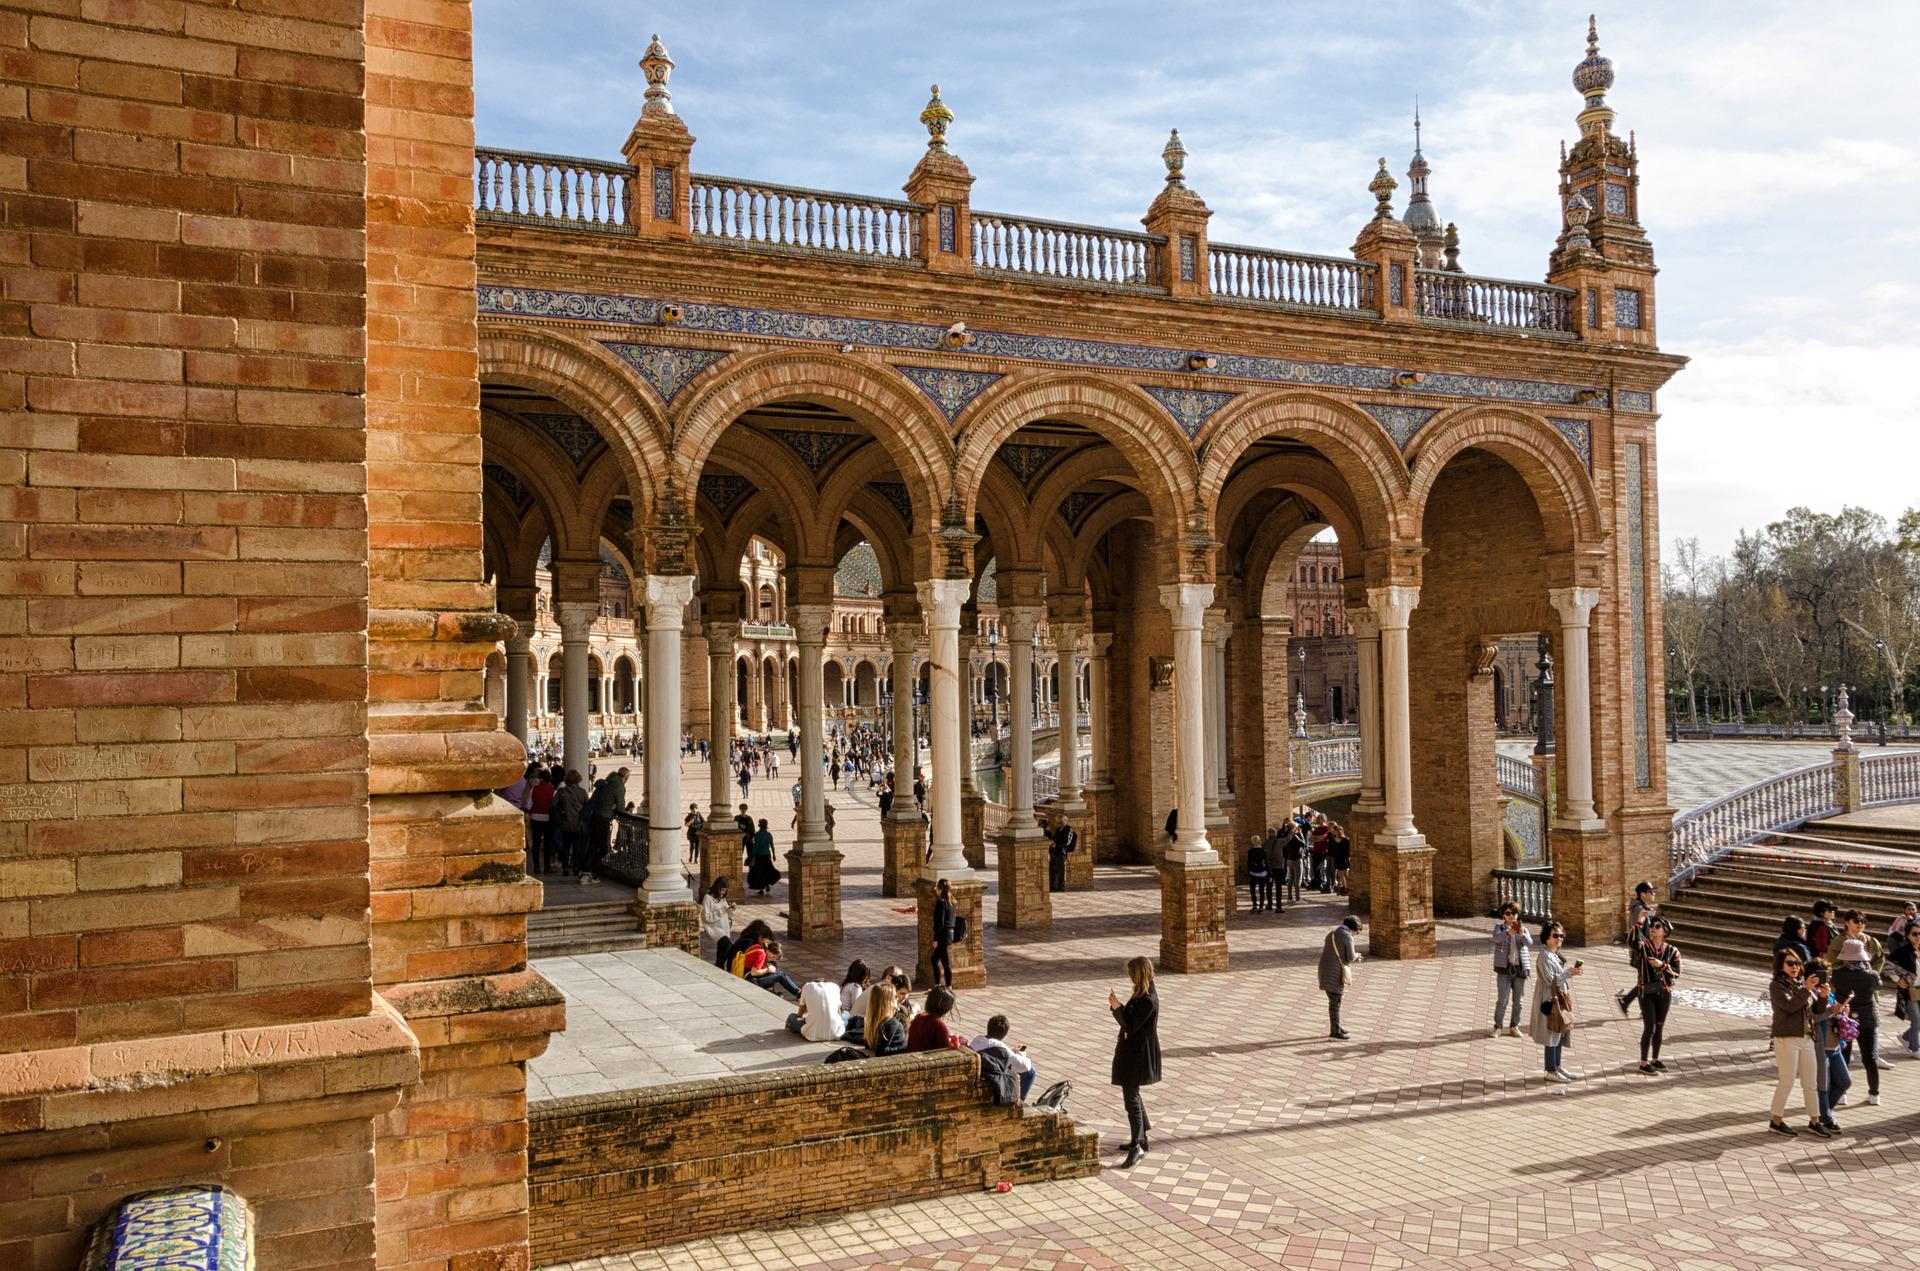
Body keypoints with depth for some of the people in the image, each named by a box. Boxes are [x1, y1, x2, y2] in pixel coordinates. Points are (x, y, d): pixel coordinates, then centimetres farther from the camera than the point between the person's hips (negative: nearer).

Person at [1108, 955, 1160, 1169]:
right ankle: (1141, 1137, 33)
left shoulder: (1148, 1000, -24)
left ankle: (1137, 1146, -1)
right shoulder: (1141, 994, 6)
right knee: (1132, 1093, 20)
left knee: (1131, 1097, -7)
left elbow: (1130, 1026, -24)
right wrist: (1118, 1007, -4)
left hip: (1138, 1055, -10)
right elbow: (1130, 1019, 10)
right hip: (1131, 1050, 10)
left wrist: (1117, 1007, -25)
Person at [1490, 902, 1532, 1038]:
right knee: (1502, 1000, -5)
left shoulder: (1523, 929, 8)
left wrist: (1522, 934, -34)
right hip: (1504, 969, -2)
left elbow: (1530, 943, -12)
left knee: (1518, 1000, 7)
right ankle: (1497, 1027, 5)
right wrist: (1509, 932, -41)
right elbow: (1496, 938, -20)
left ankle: (1514, 1027, 19)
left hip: (1520, 969, 2)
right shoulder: (1499, 927, 3)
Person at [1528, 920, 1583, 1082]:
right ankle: (1551, 1072, 5)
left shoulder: (1554, 954, 12)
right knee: (1552, 1035, -3)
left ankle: (1558, 1067, 26)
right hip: (1550, 1001, -10)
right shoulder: (1545, 956, -19)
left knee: (1559, 1034, 16)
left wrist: (1570, 971, 8)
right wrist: (1569, 973, -18)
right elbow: (1550, 980, -22)